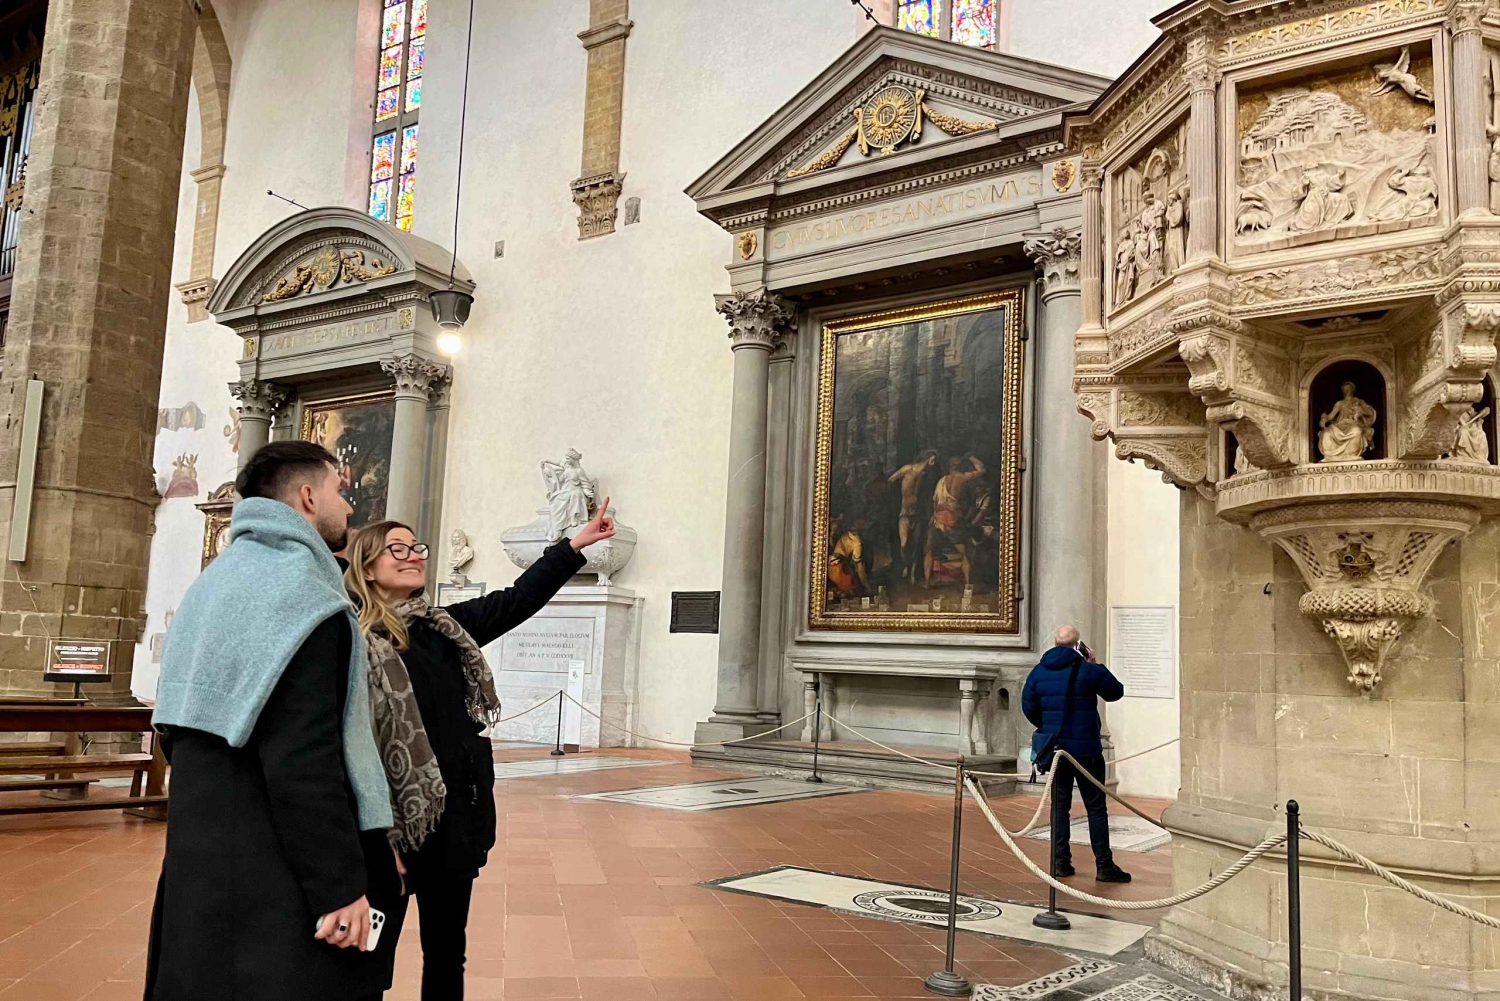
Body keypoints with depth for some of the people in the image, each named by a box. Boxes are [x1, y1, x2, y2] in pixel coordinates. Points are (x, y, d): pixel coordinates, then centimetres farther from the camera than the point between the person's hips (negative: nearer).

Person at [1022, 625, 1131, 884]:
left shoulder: (1038, 672, 2)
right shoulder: (1088, 670, -10)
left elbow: (1028, 707, 7)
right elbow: (1116, 692, 4)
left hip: (1055, 750, 4)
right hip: (1086, 750, -4)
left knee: (1059, 806, 11)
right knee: (1096, 807, 2)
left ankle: (1060, 863, 12)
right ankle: (1104, 866, 3)